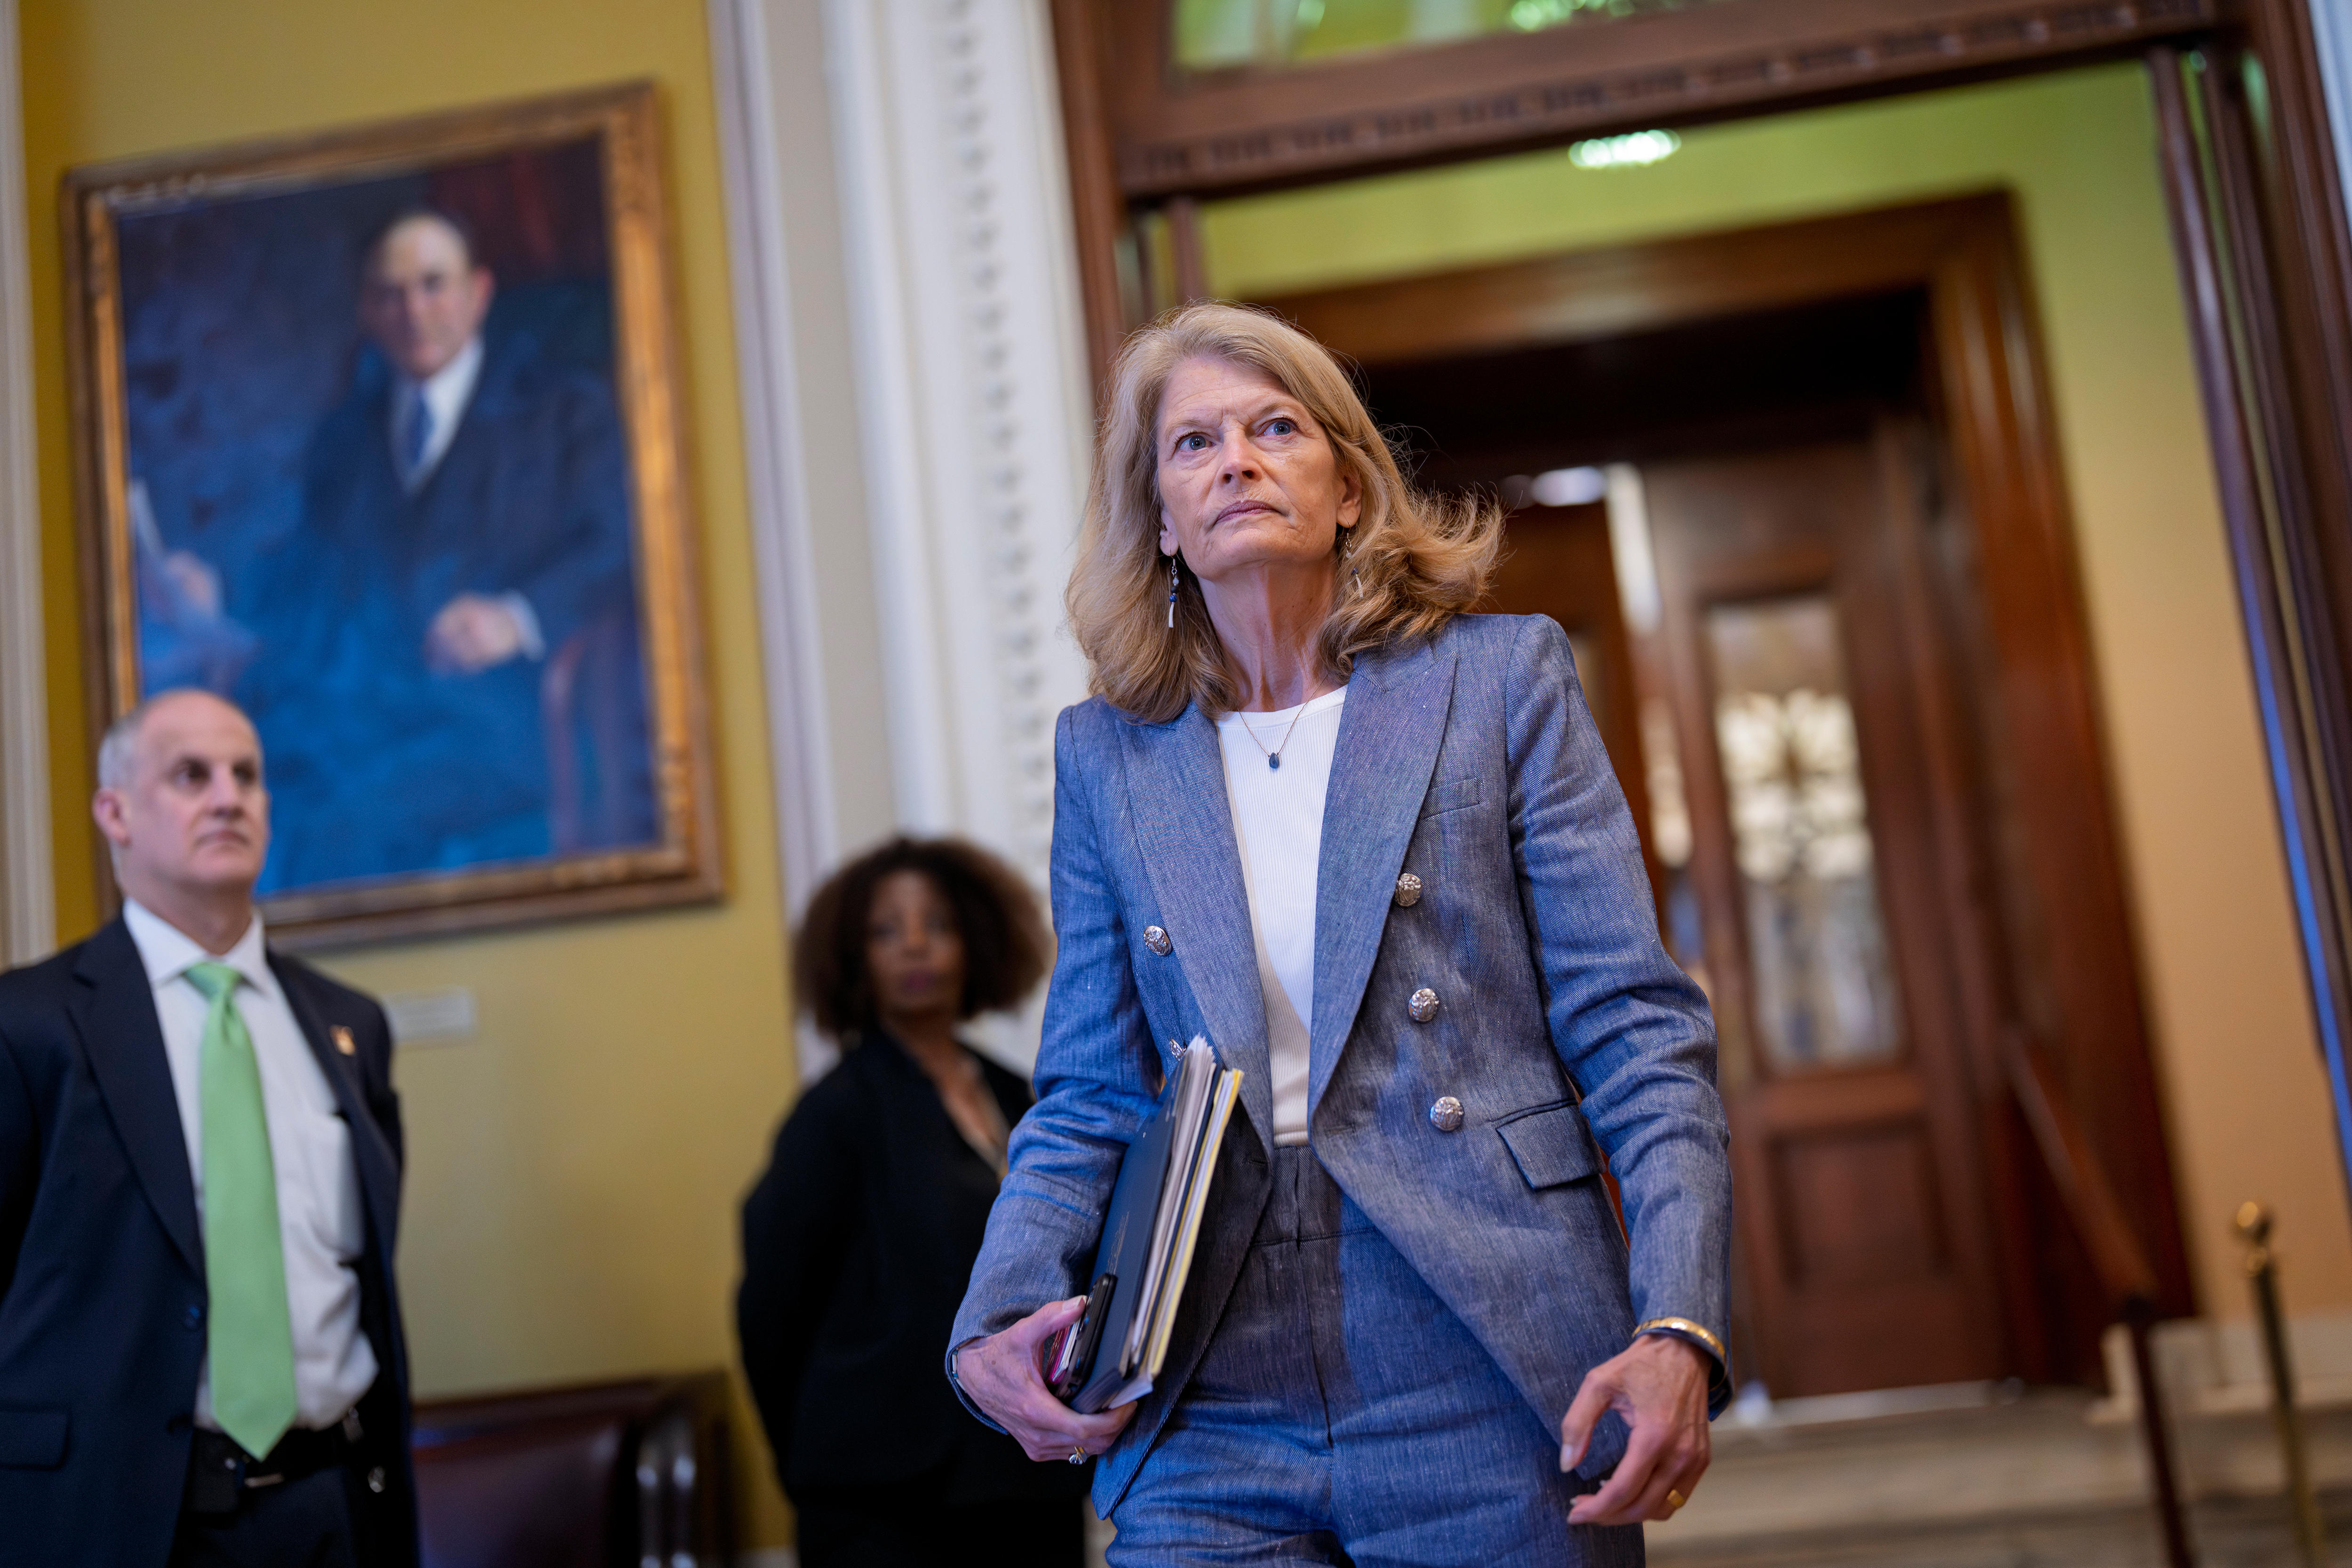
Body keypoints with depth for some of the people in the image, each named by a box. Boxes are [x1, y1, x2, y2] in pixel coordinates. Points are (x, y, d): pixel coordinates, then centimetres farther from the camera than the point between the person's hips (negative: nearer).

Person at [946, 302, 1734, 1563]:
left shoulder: (1502, 680, 2)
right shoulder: (1106, 754, 9)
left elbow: (1636, 1035, -2)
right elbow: (1088, 1101, 11)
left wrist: (1678, 1331, -15)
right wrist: (992, 1327, -6)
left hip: (1493, 1405, -1)